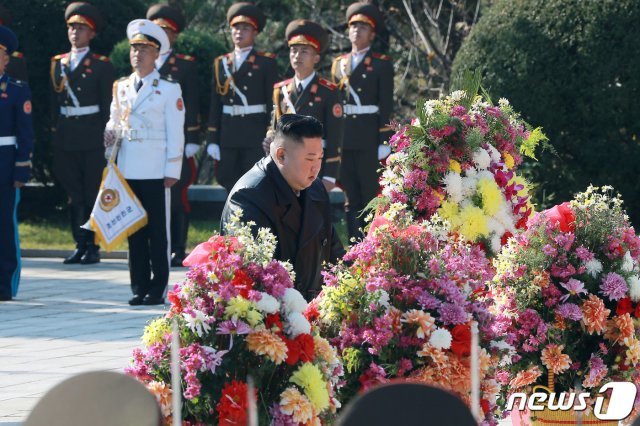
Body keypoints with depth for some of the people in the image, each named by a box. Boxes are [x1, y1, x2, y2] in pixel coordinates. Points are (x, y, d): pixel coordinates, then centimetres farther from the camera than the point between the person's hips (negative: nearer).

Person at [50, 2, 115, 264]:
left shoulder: (101, 66, 0)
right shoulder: (58, 64, 13)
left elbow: (108, 105, -2)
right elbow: (55, 102, 16)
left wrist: (106, 137, -8)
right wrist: (55, 132, 9)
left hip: (92, 138, -5)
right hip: (65, 139, 5)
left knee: (92, 194, -3)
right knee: (74, 196, 6)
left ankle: (93, 248, 1)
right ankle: (80, 245, 12)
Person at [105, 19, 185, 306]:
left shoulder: (169, 90, 0)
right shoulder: (121, 87, 13)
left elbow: (176, 134, -2)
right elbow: (115, 120, 25)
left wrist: (172, 171, -8)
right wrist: (111, 133, 0)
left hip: (156, 172, -4)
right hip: (127, 171, 4)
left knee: (158, 232, -1)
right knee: (134, 231, 6)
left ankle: (157, 289, 3)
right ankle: (139, 287, 10)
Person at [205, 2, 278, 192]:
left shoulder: (266, 63, 2)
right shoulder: (221, 63, 13)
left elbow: (273, 103, -2)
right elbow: (215, 104, 12)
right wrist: (212, 140, 6)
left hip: (255, 135, -4)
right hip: (228, 135, 4)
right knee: (228, 182, 3)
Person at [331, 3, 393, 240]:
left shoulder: (382, 65, 2)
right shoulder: (338, 64, 16)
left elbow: (386, 105, -3)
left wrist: (384, 141, -9)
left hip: (368, 140, -5)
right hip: (343, 139, 5)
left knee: (370, 194, -4)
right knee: (350, 198, 7)